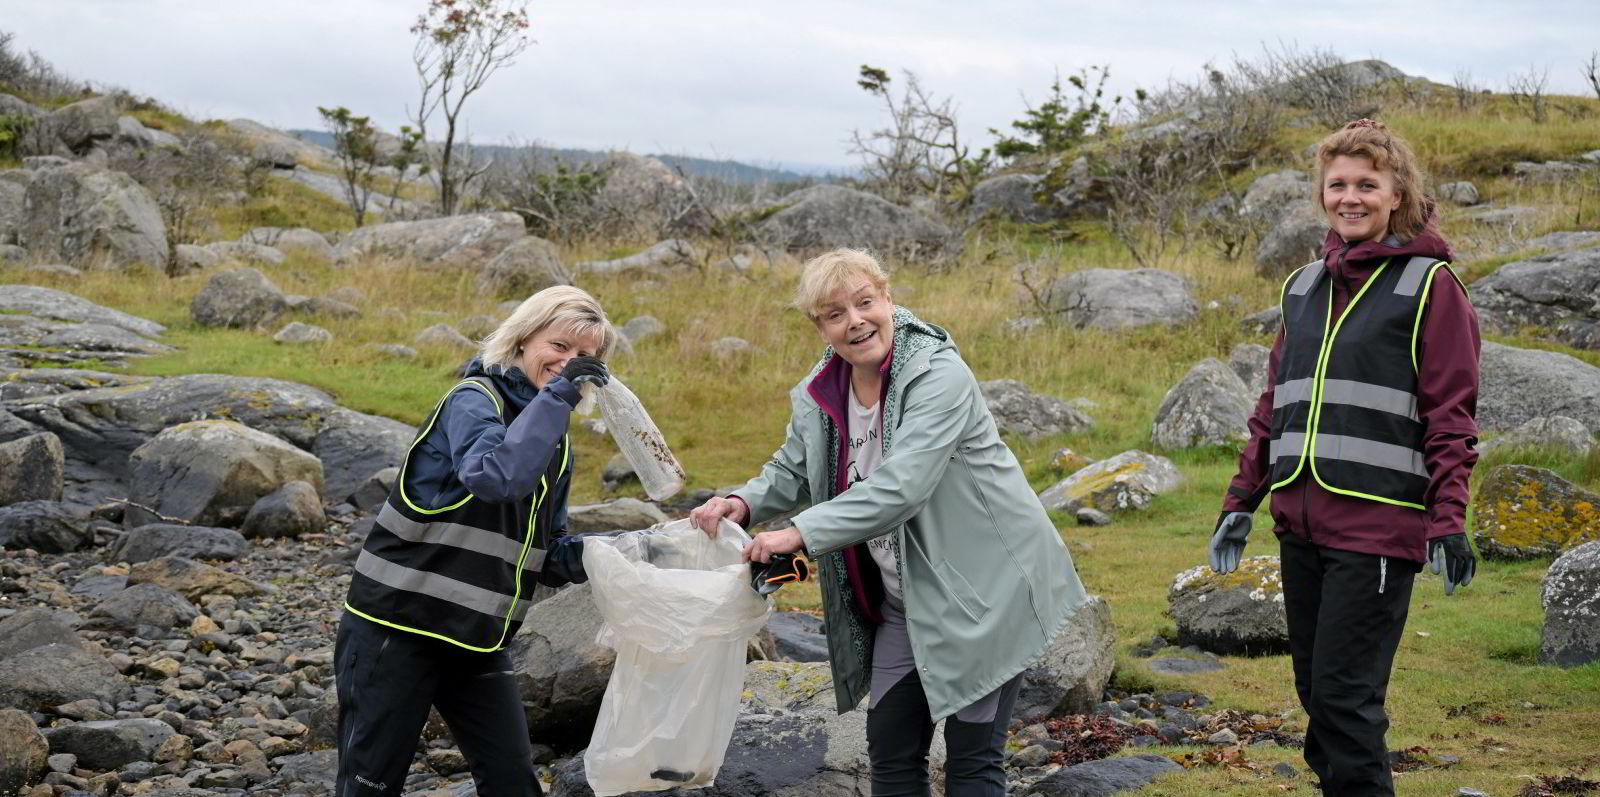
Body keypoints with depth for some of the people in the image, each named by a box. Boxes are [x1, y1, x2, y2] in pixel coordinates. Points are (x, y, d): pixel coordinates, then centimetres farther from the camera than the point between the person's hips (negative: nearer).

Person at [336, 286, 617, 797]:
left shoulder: (554, 444, 11)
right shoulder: (473, 401, -14)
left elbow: (549, 554, 14)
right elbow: (496, 476, -36)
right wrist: (555, 397, -32)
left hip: (478, 640, 7)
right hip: (397, 628, -7)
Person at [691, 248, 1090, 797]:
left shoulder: (938, 375, -22)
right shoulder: (818, 395, 0)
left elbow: (901, 486, -32)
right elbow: (793, 472, 15)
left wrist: (802, 533, -31)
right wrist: (745, 504, -7)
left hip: (984, 591, -7)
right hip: (904, 602, 7)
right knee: (891, 752, 10)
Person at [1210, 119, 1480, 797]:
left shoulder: (1429, 284, -3)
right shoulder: (1303, 287, 15)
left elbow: (1452, 414, -7)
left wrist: (1448, 521, -14)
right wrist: (1241, 501, 14)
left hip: (1377, 523, -6)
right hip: (1300, 523, 6)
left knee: (1345, 695, -9)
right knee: (1315, 690, 10)